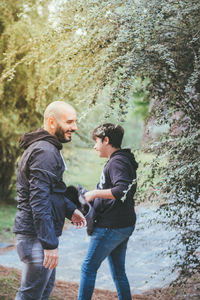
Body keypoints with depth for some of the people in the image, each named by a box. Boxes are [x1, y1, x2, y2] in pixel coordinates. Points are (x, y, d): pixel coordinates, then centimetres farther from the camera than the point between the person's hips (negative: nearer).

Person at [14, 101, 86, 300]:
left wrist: (70, 209, 18)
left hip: (36, 233, 11)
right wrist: (50, 244, -25)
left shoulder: (46, 148, 15)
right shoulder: (45, 152, -20)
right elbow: (39, 202, -25)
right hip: (36, 237, -11)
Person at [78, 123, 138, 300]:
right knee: (118, 272, 13)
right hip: (123, 226, 10)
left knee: (88, 268, -2)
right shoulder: (123, 160, 17)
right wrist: (94, 198, 14)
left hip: (111, 226, -10)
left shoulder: (117, 162, -14)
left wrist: (95, 193, -21)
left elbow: (122, 191, -29)